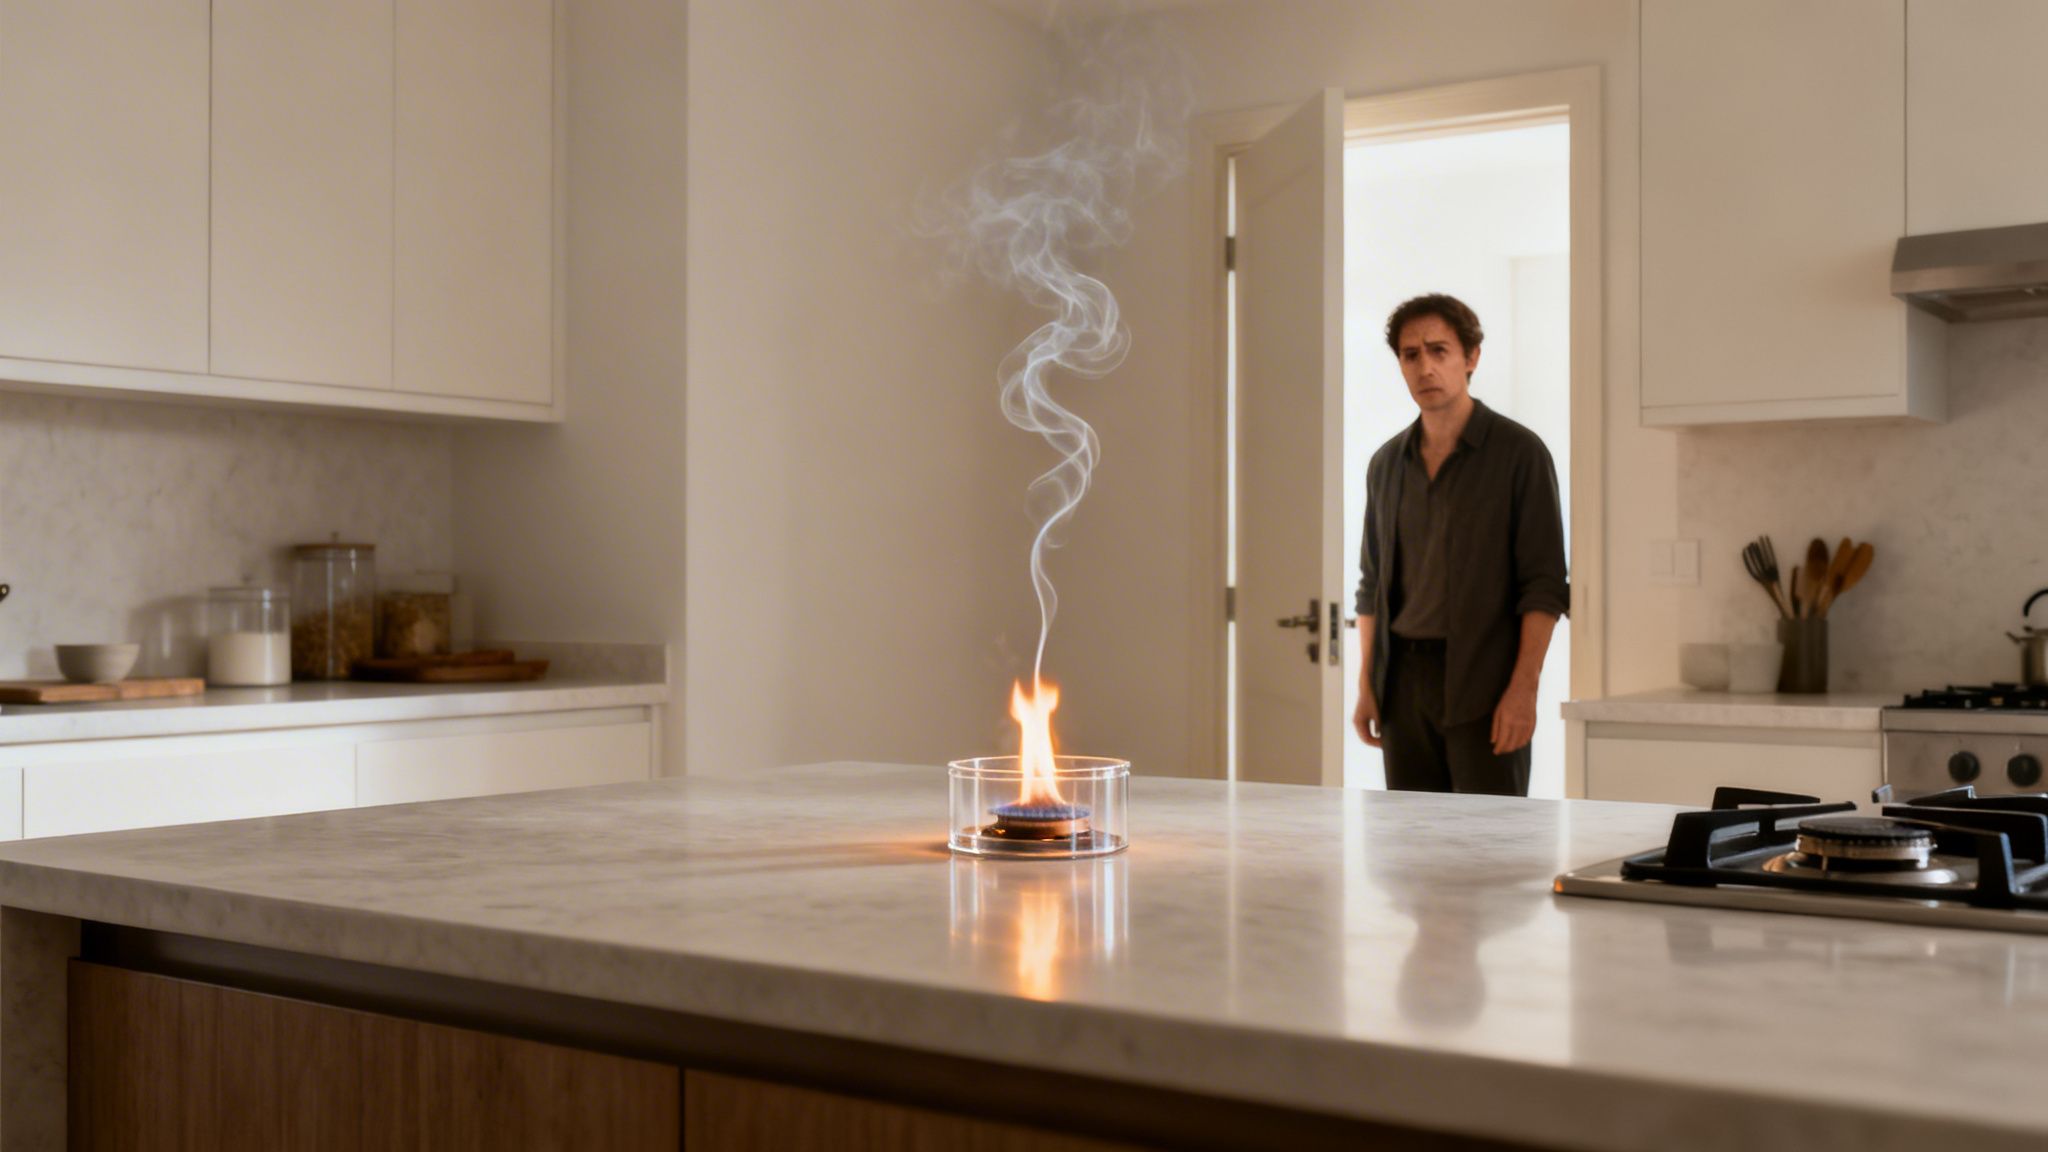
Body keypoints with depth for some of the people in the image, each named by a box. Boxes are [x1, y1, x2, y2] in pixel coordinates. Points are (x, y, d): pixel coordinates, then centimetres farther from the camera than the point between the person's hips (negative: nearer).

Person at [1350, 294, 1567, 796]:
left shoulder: (1518, 452, -4)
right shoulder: (1387, 463, 12)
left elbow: (1544, 584, -8)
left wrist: (1524, 688, -16)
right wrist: (1366, 685, 11)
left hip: (1483, 683, -5)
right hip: (1404, 680, 5)